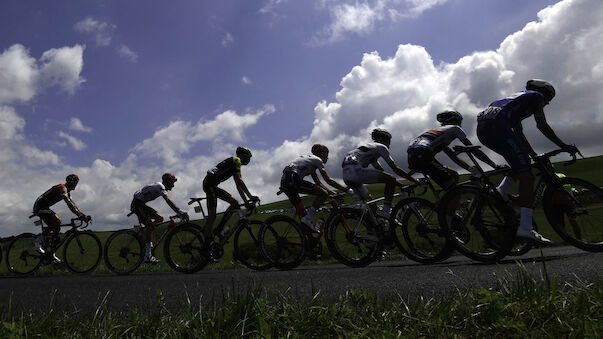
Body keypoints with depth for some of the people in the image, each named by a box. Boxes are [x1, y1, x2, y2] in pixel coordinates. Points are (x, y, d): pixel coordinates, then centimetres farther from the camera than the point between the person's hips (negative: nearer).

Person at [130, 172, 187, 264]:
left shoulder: (160, 187, 11)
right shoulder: (160, 186, -19)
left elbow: (169, 202, 13)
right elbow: (169, 201, -31)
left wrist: (181, 212, 6)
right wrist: (181, 212, -35)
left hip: (141, 204, 10)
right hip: (137, 203, -10)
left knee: (159, 218, 6)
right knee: (150, 225, -17)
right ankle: (148, 255, -19)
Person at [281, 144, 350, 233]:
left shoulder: (310, 159, 32)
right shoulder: (317, 160, 7)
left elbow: (318, 183, 30)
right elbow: (329, 181, 1)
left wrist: (333, 193, 26)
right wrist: (346, 189, 6)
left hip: (283, 182, 10)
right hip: (293, 180, -10)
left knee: (301, 211, 16)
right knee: (324, 194, -7)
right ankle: (308, 219, -8)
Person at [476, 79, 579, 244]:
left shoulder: (518, 97, 39)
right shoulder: (536, 96, 18)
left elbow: (519, 134, 36)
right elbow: (542, 126, 9)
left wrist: (535, 156, 35)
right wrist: (564, 146, 17)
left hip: (482, 129, 9)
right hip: (497, 125, -9)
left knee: (521, 162, 26)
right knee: (526, 176, -8)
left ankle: (499, 193, 6)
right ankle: (525, 227, -16)